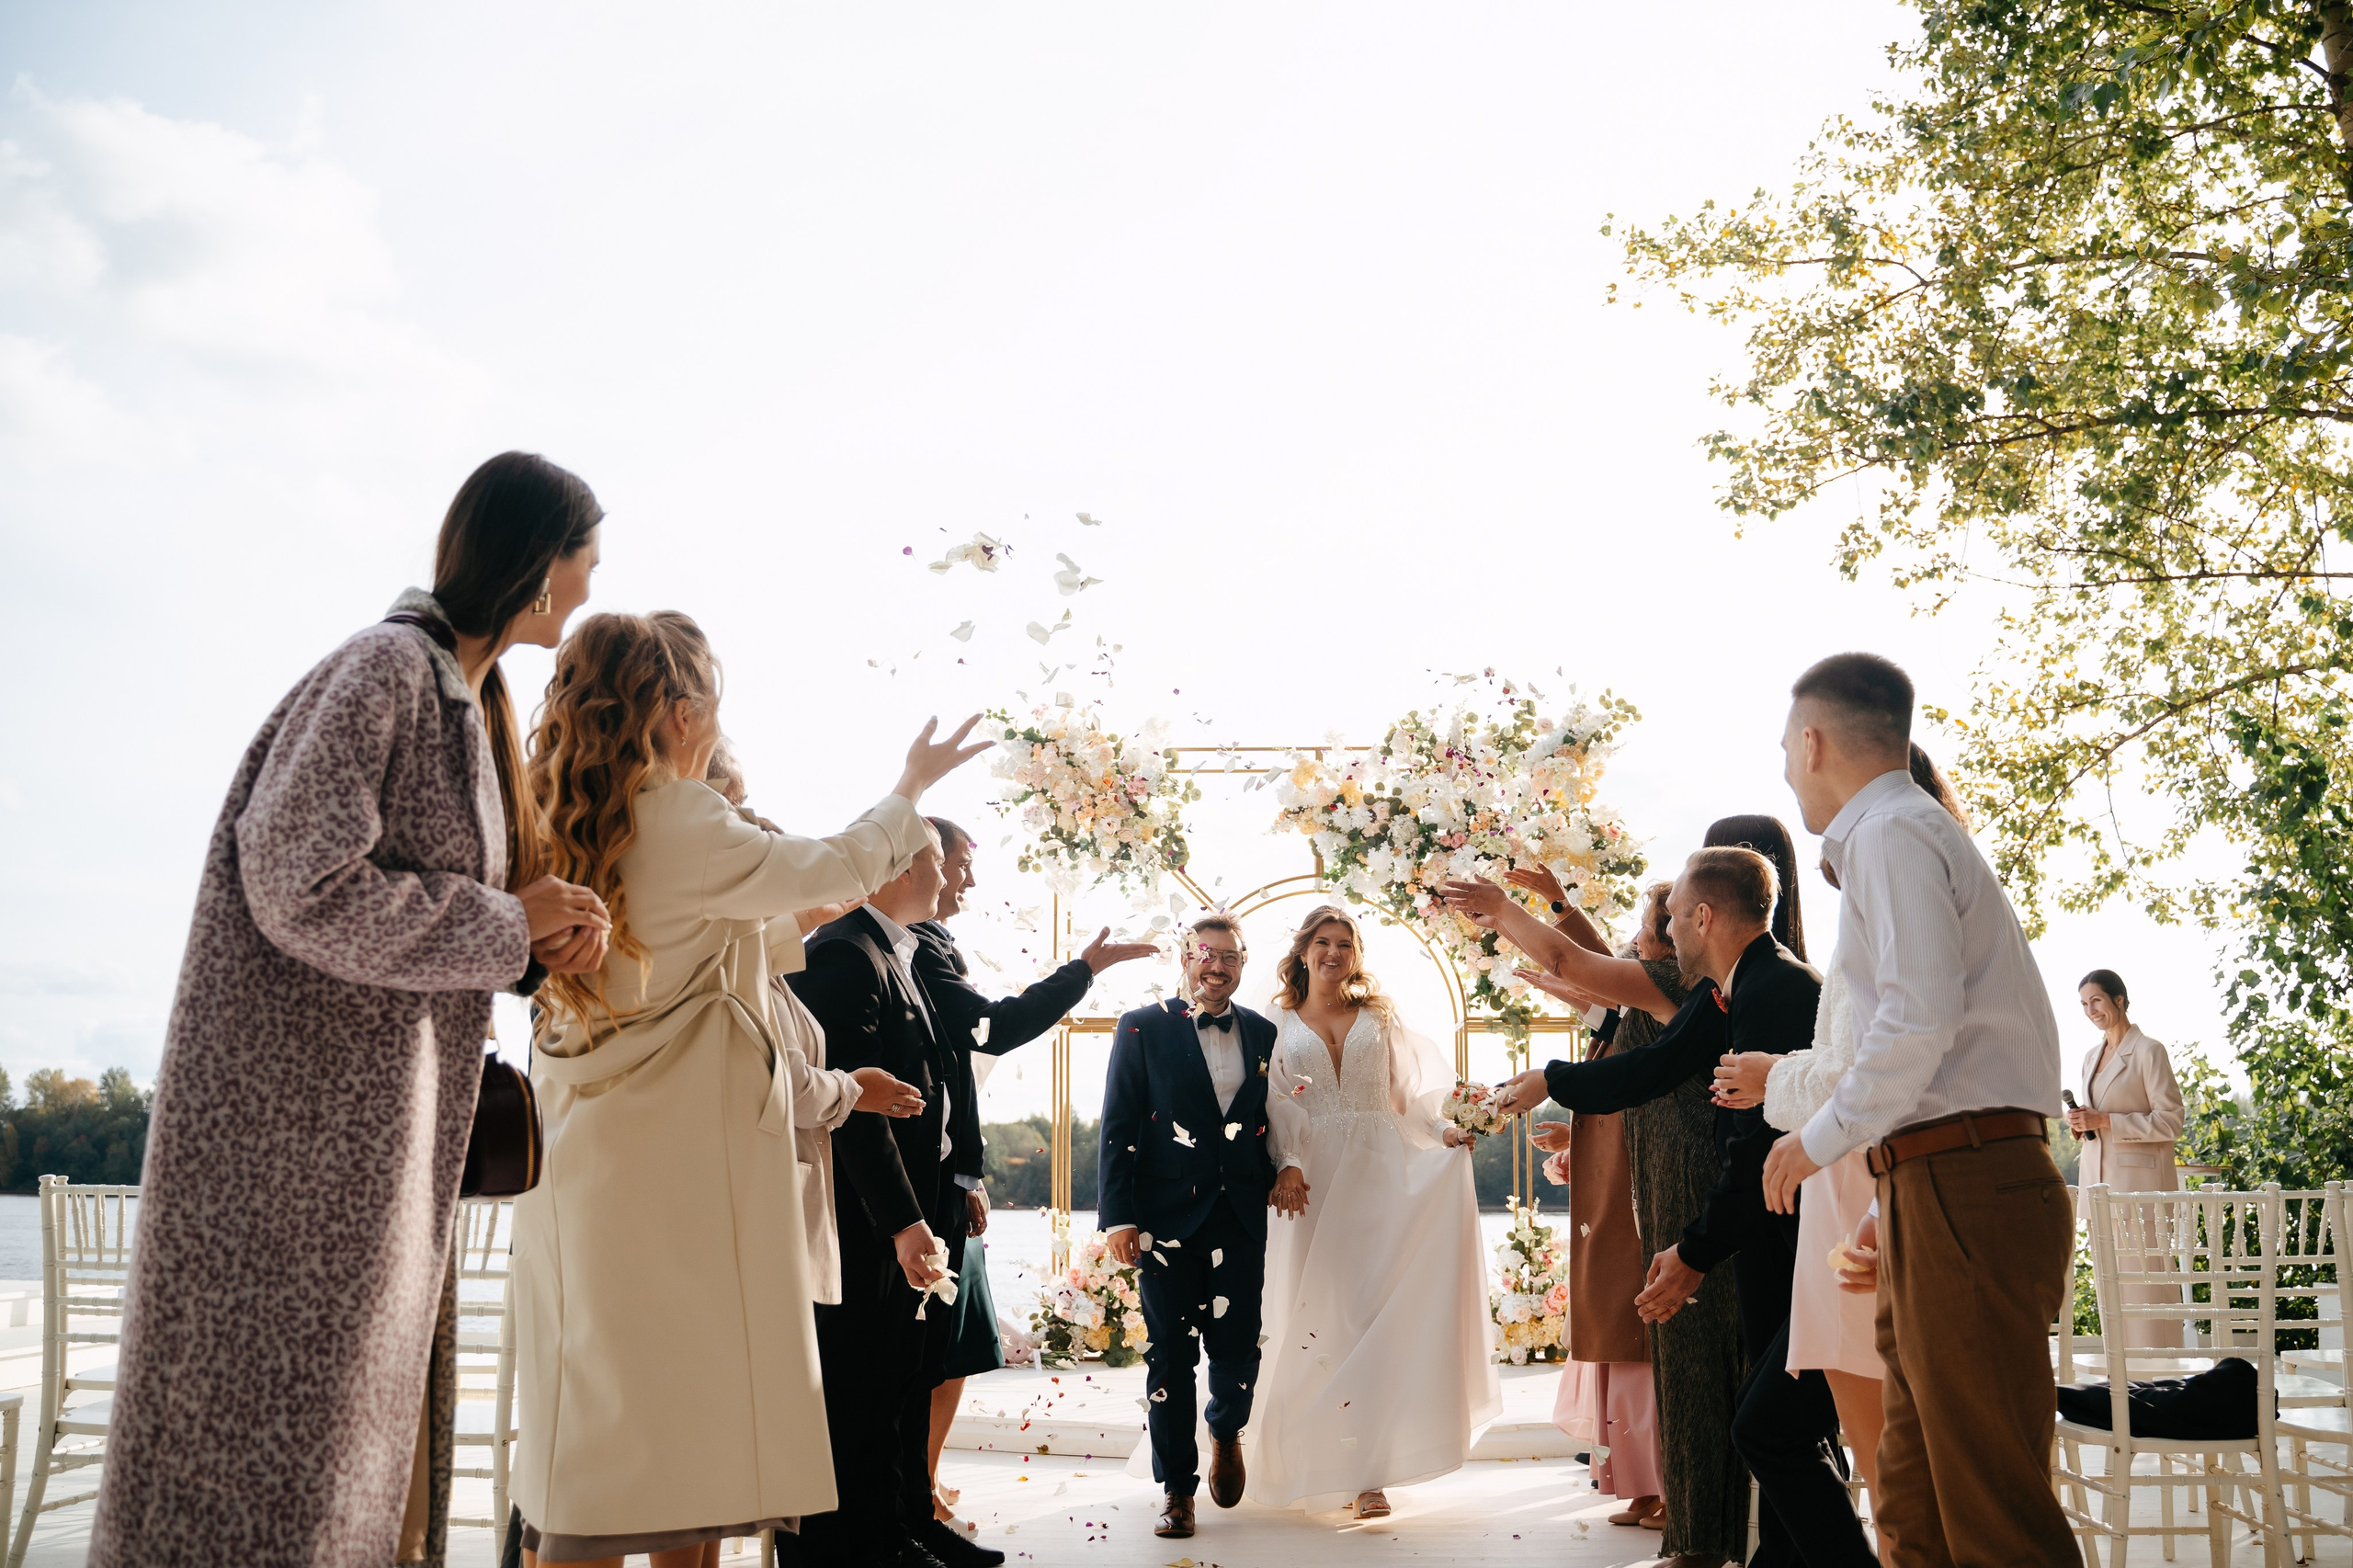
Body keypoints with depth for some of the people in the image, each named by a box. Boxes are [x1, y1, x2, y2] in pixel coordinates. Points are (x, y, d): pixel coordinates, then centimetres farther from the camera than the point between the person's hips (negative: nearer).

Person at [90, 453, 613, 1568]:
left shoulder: (470, 700, 15)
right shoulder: (386, 668, -13)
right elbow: (304, 889, -21)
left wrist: (541, 938, -3)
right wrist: (512, 928, -13)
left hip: (376, 1118, 9)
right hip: (294, 1094, -9)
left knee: (366, 1412, 12)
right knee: (269, 1404, -4)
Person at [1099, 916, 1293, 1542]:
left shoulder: (1264, 1034, 10)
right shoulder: (1143, 1028, 0)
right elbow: (1117, 1129, -2)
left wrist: (1287, 1164, -4)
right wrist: (1118, 1218, -8)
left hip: (1242, 1219, 3)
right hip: (1168, 1216, -2)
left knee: (1238, 1347, 2)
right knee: (1171, 1354, 3)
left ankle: (1225, 1431, 36)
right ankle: (1176, 1489, 18)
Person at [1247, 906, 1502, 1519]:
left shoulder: (1379, 1017, 14)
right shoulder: (1278, 1023, 11)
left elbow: (1406, 1095, 12)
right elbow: (1272, 1106, 5)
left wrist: (1443, 1132, -6)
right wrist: (1284, 1166, -13)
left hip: (1376, 1178, 1)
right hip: (1311, 1180, 0)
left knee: (1372, 1314, -6)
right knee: (1315, 1314, -4)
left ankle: (1366, 1468, -5)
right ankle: (1312, 1460, 6)